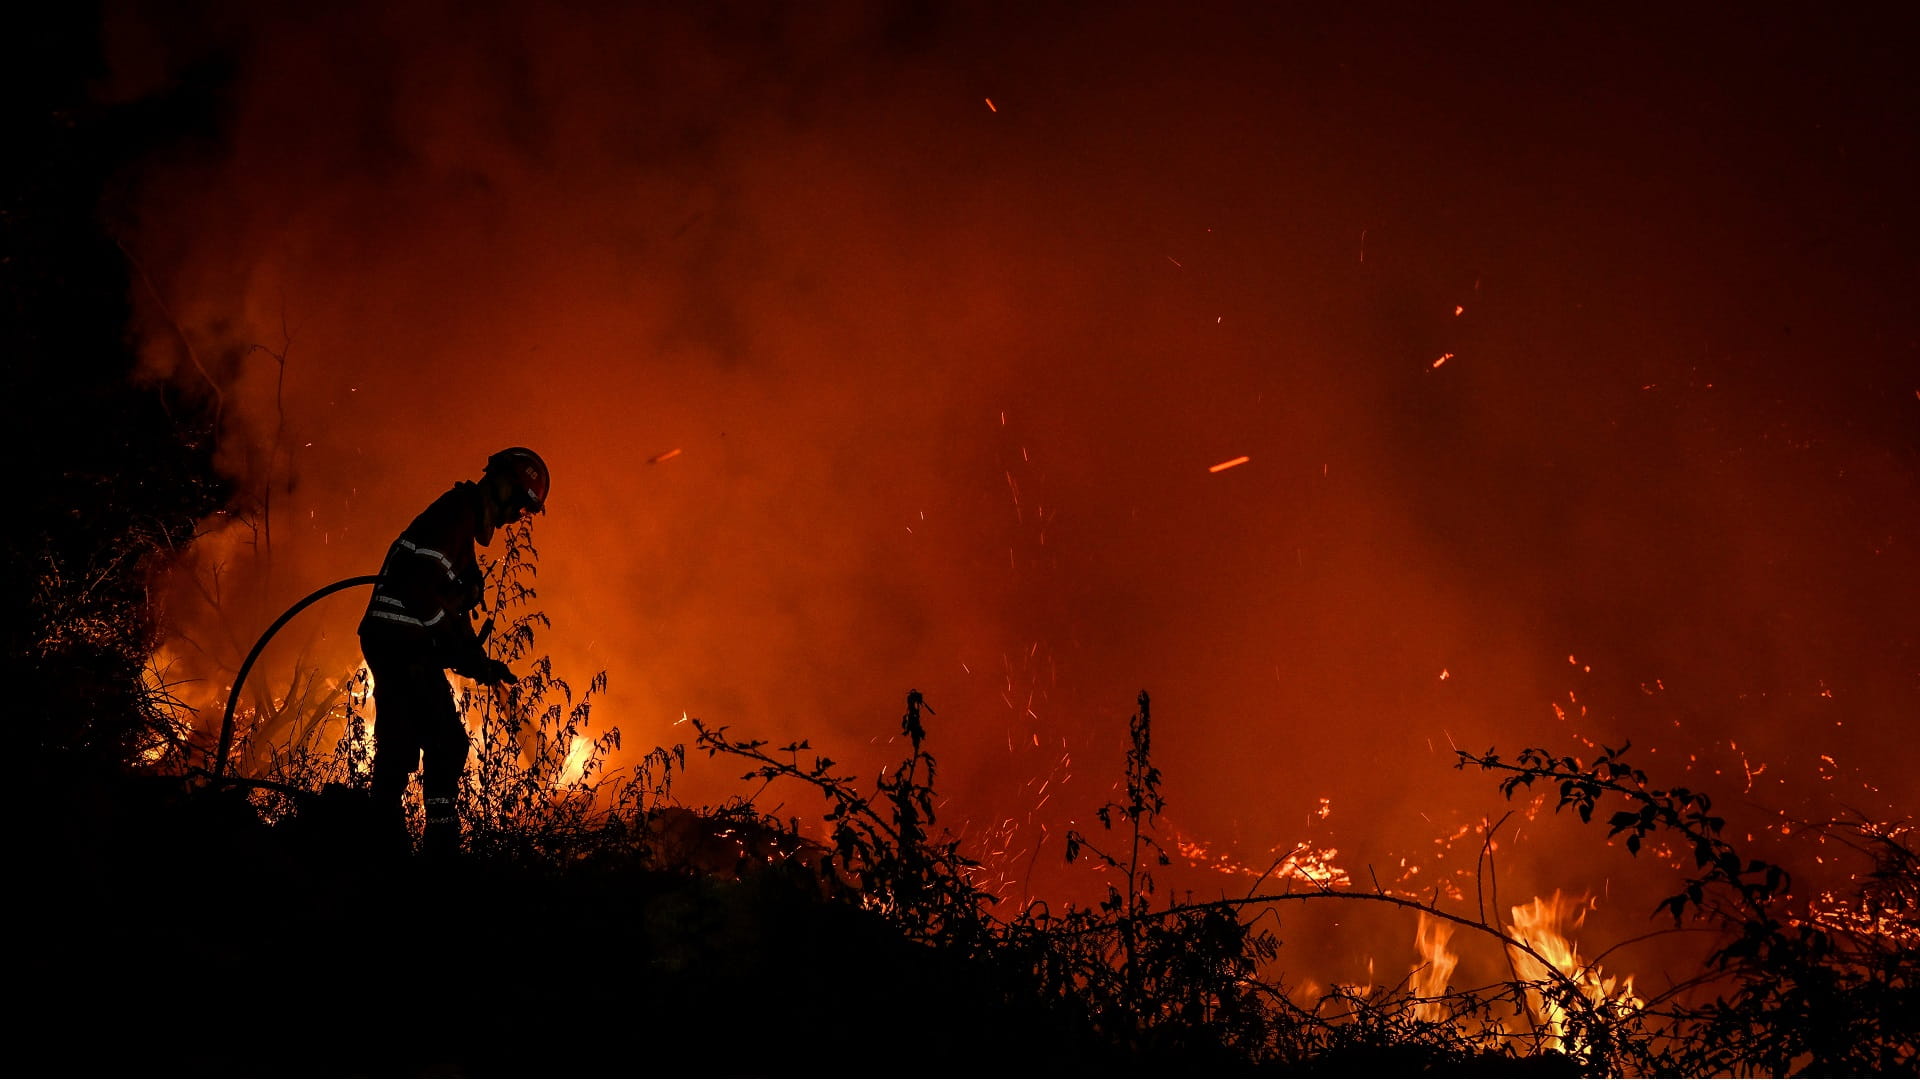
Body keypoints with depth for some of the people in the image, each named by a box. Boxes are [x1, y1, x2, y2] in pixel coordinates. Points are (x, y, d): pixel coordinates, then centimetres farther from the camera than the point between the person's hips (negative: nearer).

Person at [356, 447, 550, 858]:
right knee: (447, 743, -11)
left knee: (399, 749, 12)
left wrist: (480, 661, 16)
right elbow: (419, 586, -23)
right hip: (404, 642, -10)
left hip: (393, 644, 10)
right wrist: (463, 650, -18)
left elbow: (449, 605, 24)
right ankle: (440, 844, -13)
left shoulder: (461, 520, 22)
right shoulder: (457, 514, -10)